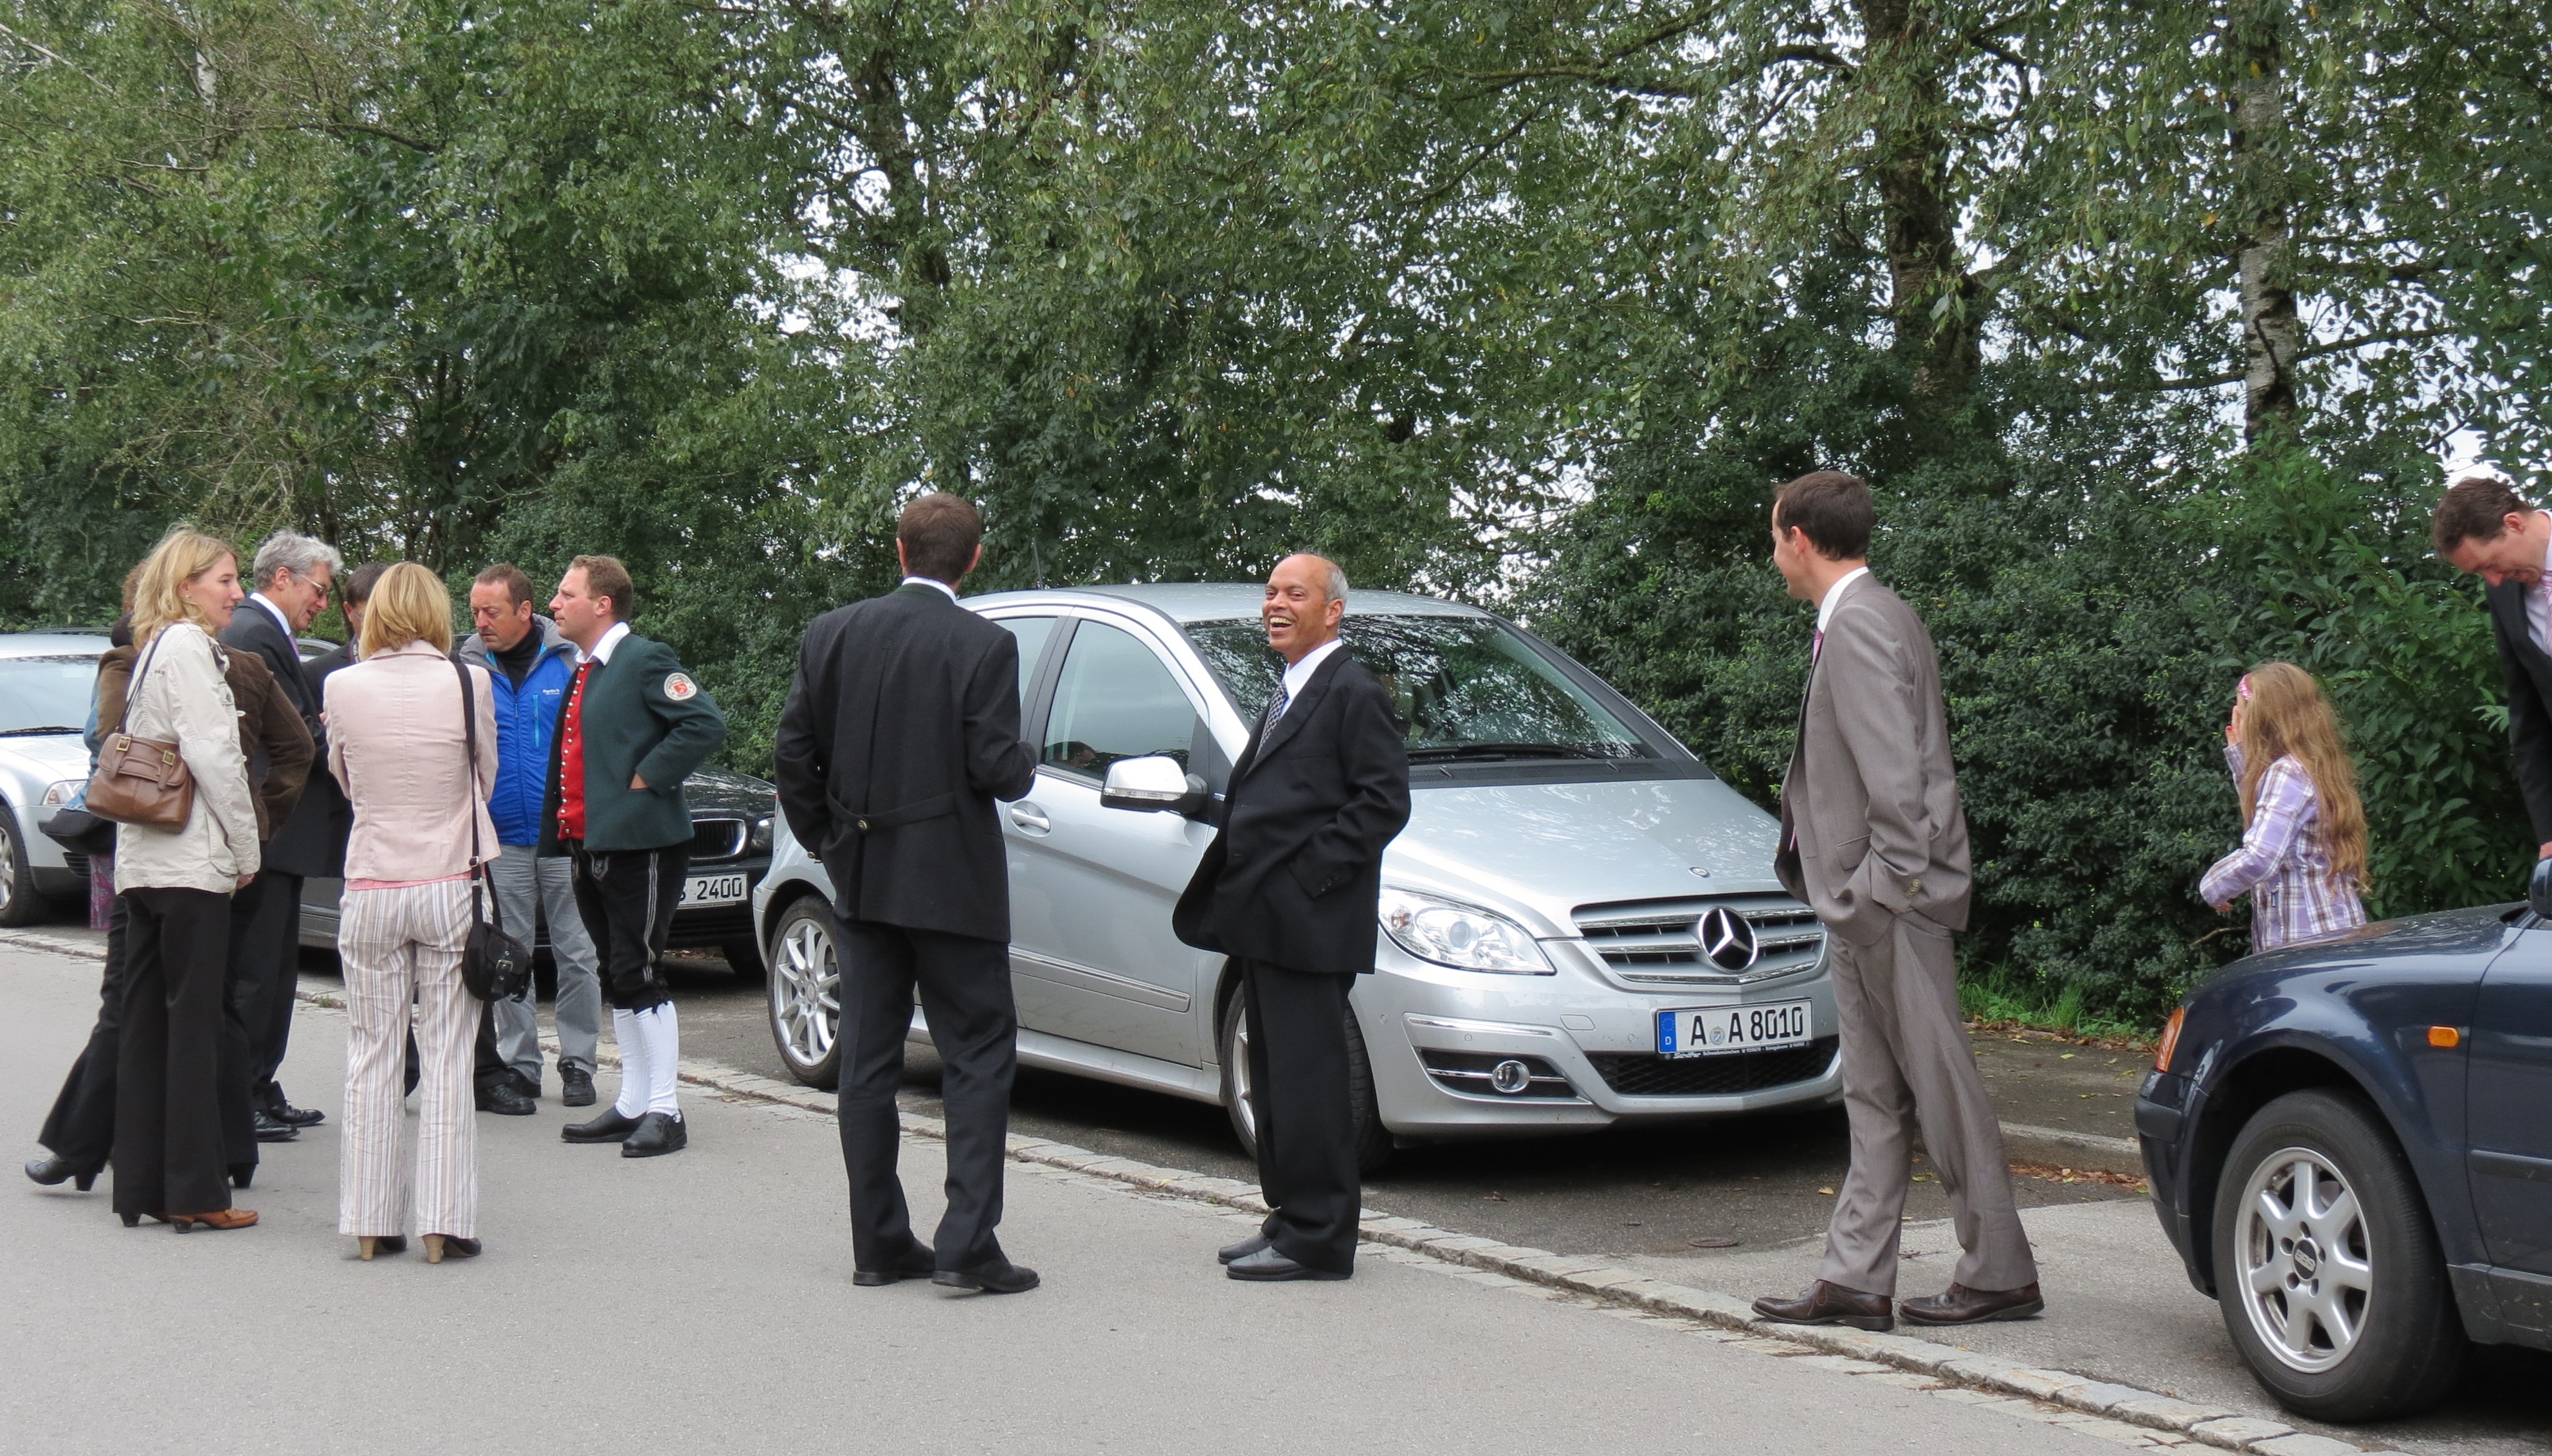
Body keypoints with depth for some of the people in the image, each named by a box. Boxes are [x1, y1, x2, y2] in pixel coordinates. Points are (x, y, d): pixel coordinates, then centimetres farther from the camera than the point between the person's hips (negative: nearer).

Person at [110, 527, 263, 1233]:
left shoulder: (150, 652, 19)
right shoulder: (187, 646, -10)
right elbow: (210, 753, -16)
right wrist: (247, 847, -8)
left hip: (143, 860, 9)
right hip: (191, 861, -9)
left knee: (146, 1022, 9)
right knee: (194, 1024, -5)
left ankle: (140, 1184, 13)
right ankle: (194, 1192, -3)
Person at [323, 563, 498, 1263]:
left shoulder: (343, 688, -3)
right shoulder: (467, 683, -7)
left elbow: (345, 782, 10)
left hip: (372, 887, 1)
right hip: (451, 884, -1)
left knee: (372, 1057, 9)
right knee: (447, 1059, 3)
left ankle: (373, 1221, 11)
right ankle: (444, 1222, 2)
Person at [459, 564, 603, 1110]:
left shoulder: (570, 661, -3)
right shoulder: (468, 667, 2)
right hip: (502, 838, 2)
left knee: (576, 953, 3)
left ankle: (578, 1063, 12)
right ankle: (519, 1066, 15)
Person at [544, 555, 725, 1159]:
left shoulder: (645, 660, -10)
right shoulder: (581, 672, 17)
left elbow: (706, 724, -21)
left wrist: (645, 780, -18)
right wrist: (560, 829, 13)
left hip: (639, 843, -9)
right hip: (588, 847, 9)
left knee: (638, 974, -7)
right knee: (617, 977, 13)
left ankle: (663, 1111, -2)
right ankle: (631, 1105, 20)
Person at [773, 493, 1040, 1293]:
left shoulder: (831, 635, 2)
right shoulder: (984, 646, -12)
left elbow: (792, 756, 3)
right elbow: (999, 770, -16)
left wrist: (827, 840, 16)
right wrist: (1027, 760, 6)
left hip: (861, 876, 5)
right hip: (952, 881, -5)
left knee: (867, 1061, 10)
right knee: (979, 1055, 2)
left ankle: (879, 1242, 14)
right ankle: (968, 1243, -5)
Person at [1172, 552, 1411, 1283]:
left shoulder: (1354, 693, -9)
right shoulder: (1289, 694, 21)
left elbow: (1384, 802, -16)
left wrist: (1312, 874, -18)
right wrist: (1239, 898, 12)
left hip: (1309, 922, -10)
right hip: (1267, 921, 10)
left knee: (1307, 1081, -7)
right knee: (1276, 1080, 14)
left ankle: (1316, 1240, -3)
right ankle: (1289, 1221, 22)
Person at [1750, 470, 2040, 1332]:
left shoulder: (1861, 625, -15)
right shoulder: (1851, 621, 17)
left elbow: (1894, 773, -21)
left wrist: (1889, 888, -21)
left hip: (1889, 902, -11)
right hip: (1860, 905, 11)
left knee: (1942, 1089, -2)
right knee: (1874, 1099, 10)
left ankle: (1999, 1274, 6)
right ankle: (1856, 1283, 13)